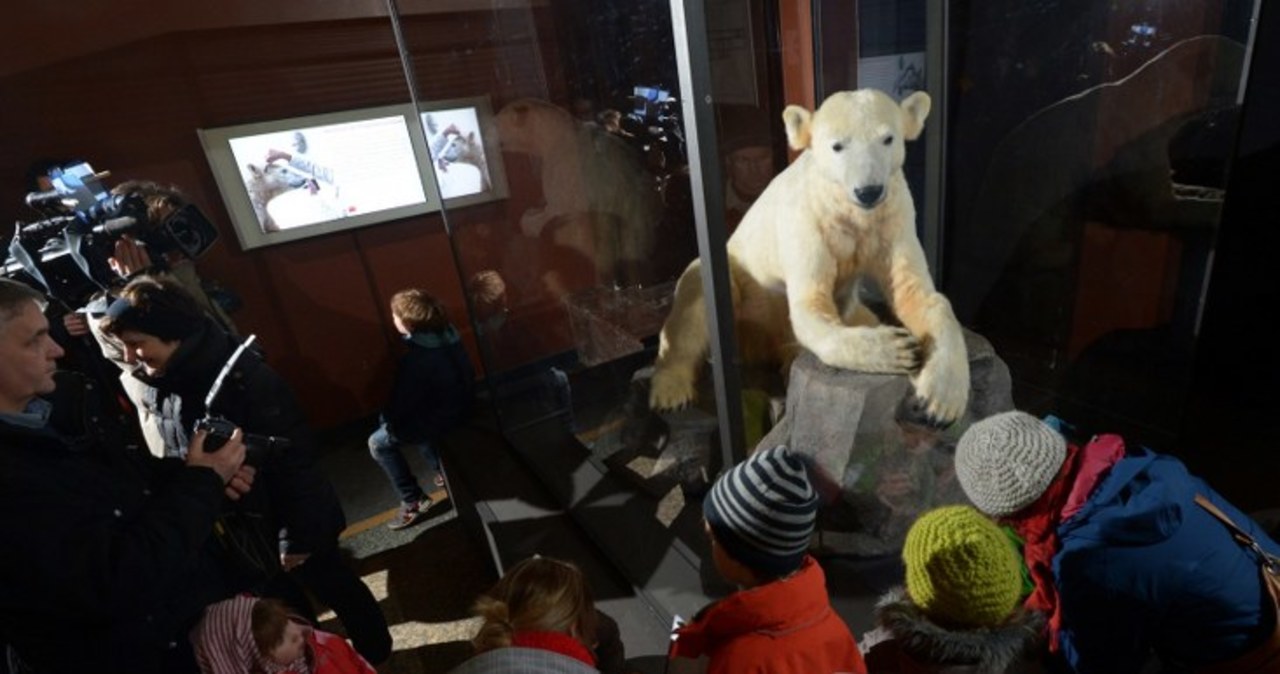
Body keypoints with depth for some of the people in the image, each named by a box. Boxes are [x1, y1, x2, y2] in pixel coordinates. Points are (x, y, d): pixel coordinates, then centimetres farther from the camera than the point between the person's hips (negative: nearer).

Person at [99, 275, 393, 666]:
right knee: (278, 602, 24)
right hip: (235, 528, 7)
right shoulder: (160, 384, -3)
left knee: (333, 586, 14)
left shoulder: (244, 377, -27)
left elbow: (292, 455, -25)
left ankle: (376, 653, 38)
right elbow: (176, 460, 8)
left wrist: (298, 535, -19)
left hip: (283, 520, -7)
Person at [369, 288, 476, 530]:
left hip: (442, 418, -8)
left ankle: (414, 502, 10)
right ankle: (442, 472, 38)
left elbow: (400, 406, -19)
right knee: (410, 422, 33)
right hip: (461, 405, 8)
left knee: (378, 443, 7)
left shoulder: (416, 360, -29)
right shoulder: (445, 331, -4)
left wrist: (386, 416, 4)